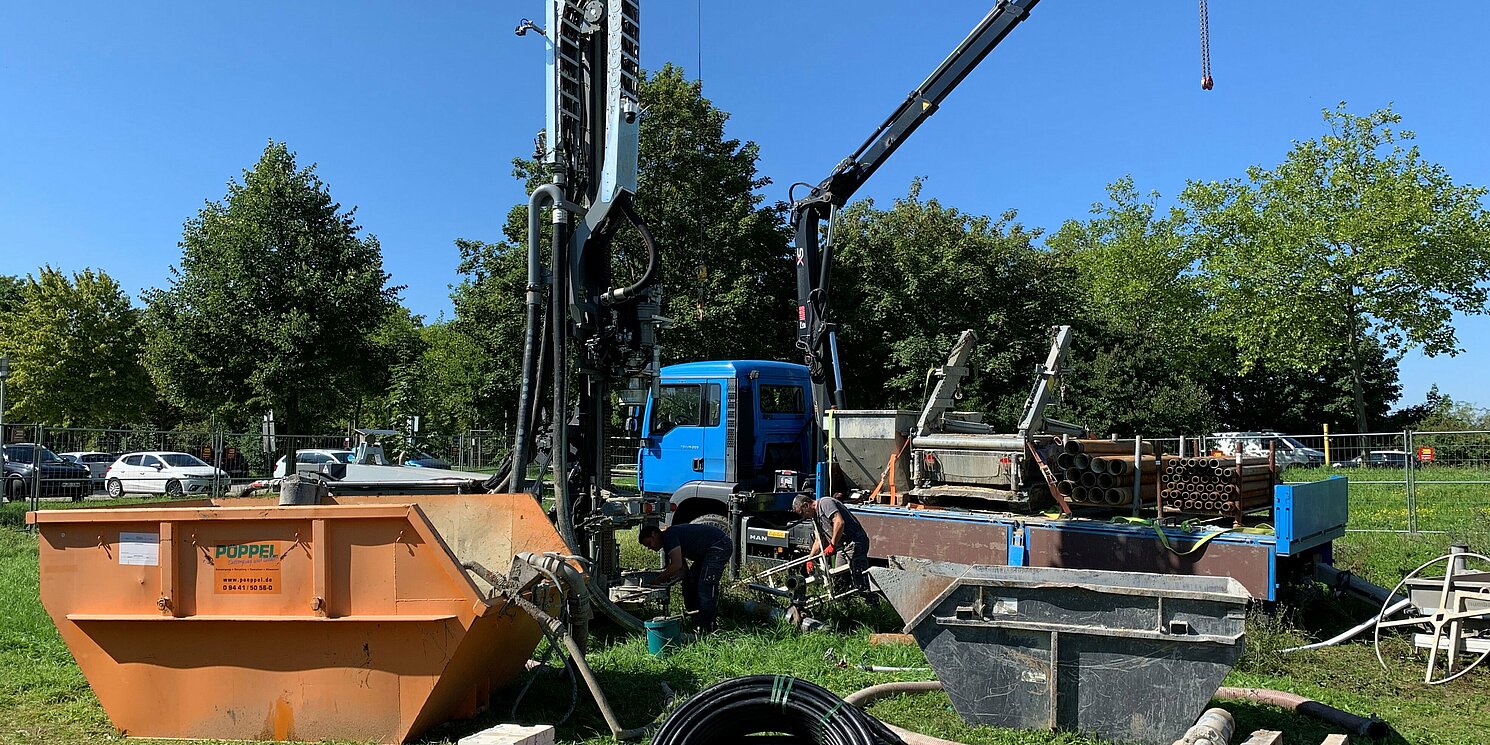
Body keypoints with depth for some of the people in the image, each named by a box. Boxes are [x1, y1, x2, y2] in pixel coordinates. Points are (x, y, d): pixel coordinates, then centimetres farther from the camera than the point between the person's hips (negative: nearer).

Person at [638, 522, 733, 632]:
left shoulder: (669, 535, -17)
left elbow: (677, 565, -26)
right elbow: (684, 569, 11)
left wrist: (658, 580, -15)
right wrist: (666, 578, -4)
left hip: (720, 546, -11)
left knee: (706, 584, -17)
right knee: (690, 581, 12)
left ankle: (707, 624, -13)